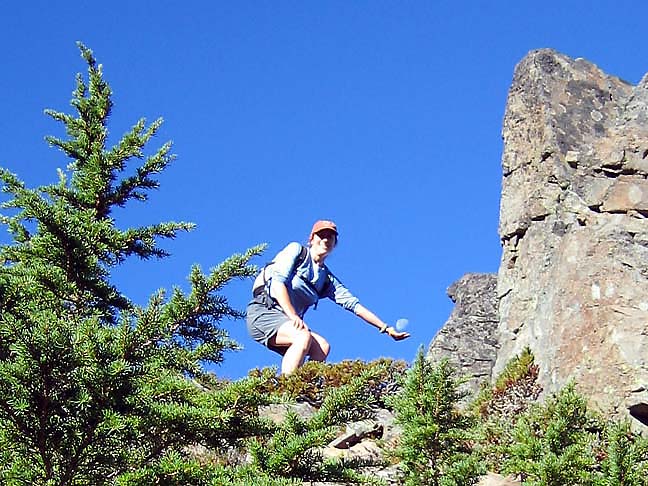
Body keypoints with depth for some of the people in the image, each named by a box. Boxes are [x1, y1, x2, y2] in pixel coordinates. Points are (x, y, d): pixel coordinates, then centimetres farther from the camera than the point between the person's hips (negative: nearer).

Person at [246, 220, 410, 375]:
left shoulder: (328, 280, 16)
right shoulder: (296, 250, 1)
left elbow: (354, 304, 12)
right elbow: (278, 281, -11)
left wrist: (386, 328, 5)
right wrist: (293, 316, -23)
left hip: (287, 322, 7)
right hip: (263, 312, -7)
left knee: (322, 347, -17)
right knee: (303, 336, -31)